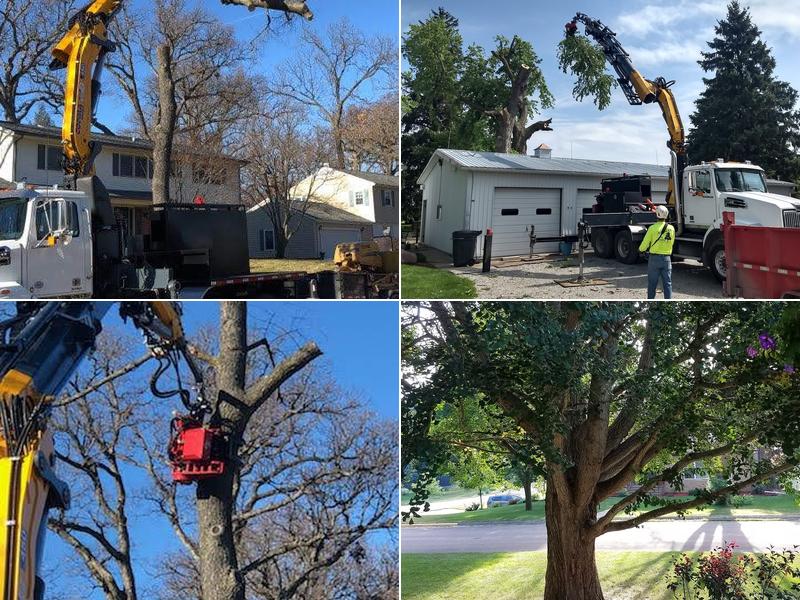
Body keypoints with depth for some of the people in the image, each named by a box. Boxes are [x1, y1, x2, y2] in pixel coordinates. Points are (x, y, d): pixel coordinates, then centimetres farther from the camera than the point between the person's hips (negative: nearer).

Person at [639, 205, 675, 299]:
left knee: (652, 283, 7)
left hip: (654, 258, -2)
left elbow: (645, 244, -6)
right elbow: (671, 243, 13)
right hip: (667, 259, 3)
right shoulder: (671, 228, 0)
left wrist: (641, 249, 16)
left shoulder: (653, 228, -11)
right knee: (667, 283, 4)